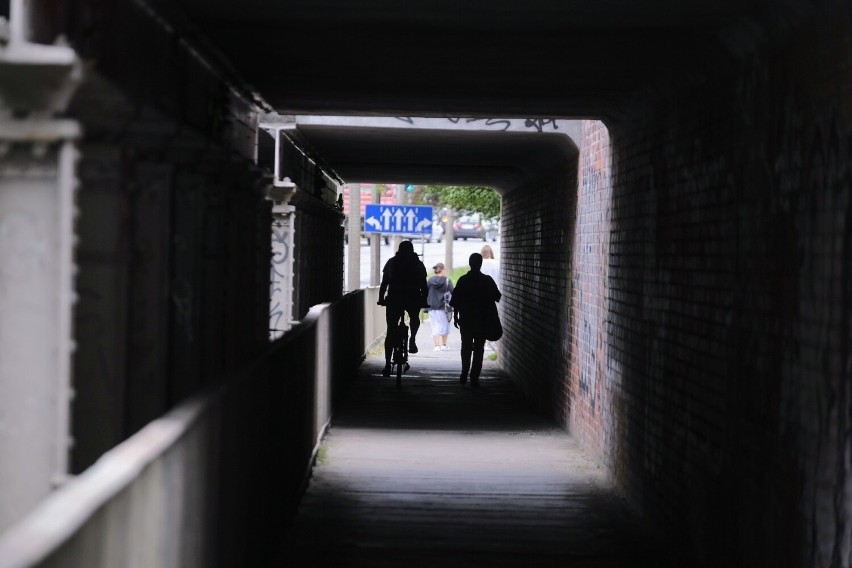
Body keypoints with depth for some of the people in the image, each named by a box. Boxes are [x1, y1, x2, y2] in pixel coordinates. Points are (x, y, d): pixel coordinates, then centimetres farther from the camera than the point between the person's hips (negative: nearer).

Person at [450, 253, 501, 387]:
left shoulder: (463, 280, -4)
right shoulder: (487, 281, -7)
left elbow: (455, 301, -2)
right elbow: (497, 297, 0)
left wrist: (456, 317, 8)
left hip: (466, 320, 1)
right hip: (483, 320, -1)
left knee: (466, 347, 17)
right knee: (478, 349, 3)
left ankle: (464, 375, 12)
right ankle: (474, 378, -2)